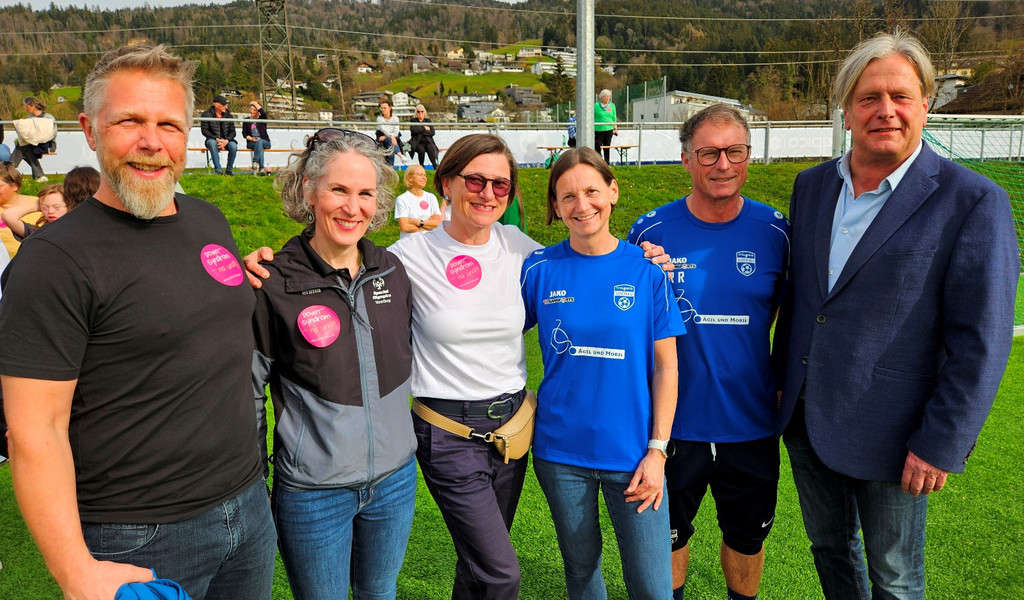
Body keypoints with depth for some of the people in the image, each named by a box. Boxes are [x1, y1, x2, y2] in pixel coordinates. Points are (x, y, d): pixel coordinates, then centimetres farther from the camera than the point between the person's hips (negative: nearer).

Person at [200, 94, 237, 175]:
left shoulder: (228, 115, 9)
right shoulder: (206, 114, 0)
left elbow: (232, 132, 6)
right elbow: (204, 131, -4)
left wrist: (226, 140, -15)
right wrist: (217, 139, -18)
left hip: (226, 140, 2)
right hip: (213, 139, -2)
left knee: (233, 146, -31)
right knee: (212, 143, -38)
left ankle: (229, 170, -16)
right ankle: (218, 170, -42)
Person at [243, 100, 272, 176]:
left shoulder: (262, 119, 11)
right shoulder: (246, 121, 17)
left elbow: (263, 112, -15)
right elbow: (244, 133, 8)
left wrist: (255, 103, -2)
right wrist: (251, 138, -13)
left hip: (265, 142, 0)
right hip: (251, 143, 0)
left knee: (259, 141, -38)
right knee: (260, 146, -35)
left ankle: (255, 161, -43)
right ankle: (262, 168, -47)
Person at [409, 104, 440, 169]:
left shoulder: (428, 121, 17)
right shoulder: (413, 120, 12)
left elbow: (432, 132, 2)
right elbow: (413, 130, -8)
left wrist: (421, 131, -5)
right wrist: (424, 128, -2)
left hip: (428, 142, 1)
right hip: (417, 142, -1)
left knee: (430, 148, -32)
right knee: (421, 150, -33)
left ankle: (435, 166, -39)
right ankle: (421, 166, -16)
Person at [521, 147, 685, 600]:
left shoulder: (646, 270, -4)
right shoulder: (539, 270, -3)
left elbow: (665, 365, -2)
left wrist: (657, 449, -6)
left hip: (632, 452, -1)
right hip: (560, 452, 1)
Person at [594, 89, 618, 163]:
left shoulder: (612, 105, 10)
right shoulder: (596, 105, 0)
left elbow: (614, 118, 13)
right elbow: (592, 118, 2)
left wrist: (615, 129, 8)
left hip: (609, 129, 3)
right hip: (599, 129, -3)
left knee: (607, 147, 6)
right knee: (598, 147, -6)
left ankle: (607, 163, 13)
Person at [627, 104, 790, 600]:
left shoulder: (775, 230, -5)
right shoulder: (651, 232, -9)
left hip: (752, 424, 1)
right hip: (673, 424, -1)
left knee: (747, 536, 22)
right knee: (668, 535, 19)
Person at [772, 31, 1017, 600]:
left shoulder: (973, 201, -13)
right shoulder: (812, 184, 4)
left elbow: (981, 341, -15)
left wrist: (941, 445, -16)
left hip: (892, 436, -5)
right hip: (806, 419, 5)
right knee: (828, 545, 23)